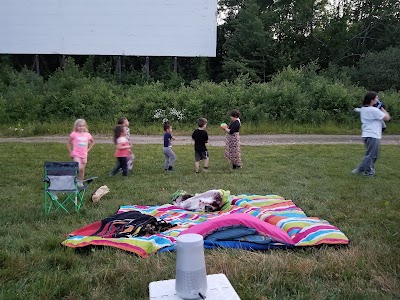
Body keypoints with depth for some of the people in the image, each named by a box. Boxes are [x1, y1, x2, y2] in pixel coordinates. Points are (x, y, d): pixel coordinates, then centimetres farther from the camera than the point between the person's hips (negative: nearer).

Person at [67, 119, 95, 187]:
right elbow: (68, 143, 5)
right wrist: (70, 152, 1)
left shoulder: (87, 135, 2)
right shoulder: (74, 134, -6)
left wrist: (88, 150, 12)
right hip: (76, 154, -4)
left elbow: (92, 142, 20)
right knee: (79, 168, -21)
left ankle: (80, 182, 23)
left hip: (84, 155, 4)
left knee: (82, 170, 9)